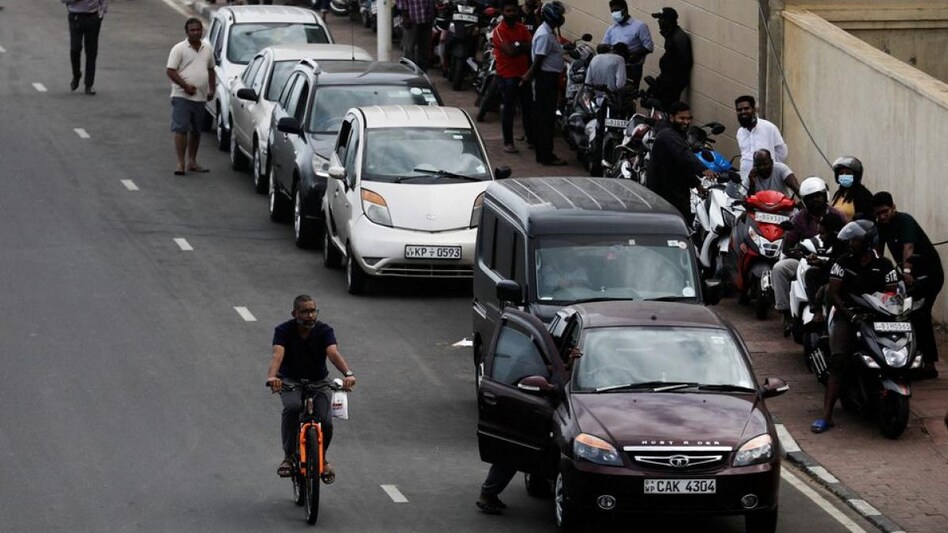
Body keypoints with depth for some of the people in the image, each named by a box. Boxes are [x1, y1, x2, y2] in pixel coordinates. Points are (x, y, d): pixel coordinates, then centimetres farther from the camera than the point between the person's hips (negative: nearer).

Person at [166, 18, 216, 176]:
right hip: (182, 97, -6)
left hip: (200, 98, 6)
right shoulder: (179, 49, -5)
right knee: (181, 129, -11)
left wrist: (211, 89, 12)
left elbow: (210, 70, 25)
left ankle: (192, 162, 22)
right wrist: (185, 86, -19)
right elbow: (170, 71, -10)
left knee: (196, 131, 12)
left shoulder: (207, 50, 13)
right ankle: (180, 164, -12)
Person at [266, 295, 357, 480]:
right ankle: (289, 456, -18)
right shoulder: (283, 331, -15)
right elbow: (277, 355, -33)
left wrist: (348, 373, -51)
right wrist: (272, 377, -54)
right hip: (290, 381, -1)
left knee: (325, 422, -21)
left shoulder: (324, 331, -13)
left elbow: (334, 353, -30)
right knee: (292, 407, -35)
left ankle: (321, 457, 12)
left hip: (318, 382, 1)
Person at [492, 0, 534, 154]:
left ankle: (531, 138, 22)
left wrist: (517, 45, -14)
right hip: (507, 75, -5)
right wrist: (523, 46, -7)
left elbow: (532, 46, -3)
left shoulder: (522, 28, 8)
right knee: (509, 109, -2)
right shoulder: (498, 31, -10)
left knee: (528, 107, 11)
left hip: (524, 73, 5)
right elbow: (510, 51, -21)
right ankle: (508, 142, 3)